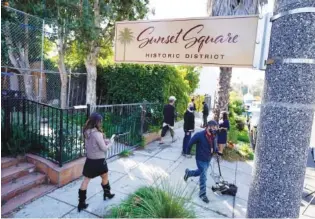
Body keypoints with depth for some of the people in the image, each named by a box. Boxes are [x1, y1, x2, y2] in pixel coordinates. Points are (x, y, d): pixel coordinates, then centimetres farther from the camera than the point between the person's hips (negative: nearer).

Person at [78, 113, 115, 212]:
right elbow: (104, 148, -18)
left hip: (89, 159, 6)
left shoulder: (86, 132, -3)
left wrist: (105, 141, 5)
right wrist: (110, 142, -2)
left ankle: (81, 203, 17)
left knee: (85, 180, 11)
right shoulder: (97, 134, -26)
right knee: (105, 177, 20)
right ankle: (107, 194, 41)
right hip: (99, 160, -6)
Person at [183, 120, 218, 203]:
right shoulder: (199, 135, -25)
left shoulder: (214, 136, -6)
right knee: (203, 176, 1)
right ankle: (202, 194, 21)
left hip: (208, 159, 7)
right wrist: (188, 152, -4)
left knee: (201, 172, 24)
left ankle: (188, 172, 51)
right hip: (201, 159, -7)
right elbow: (190, 143, -14)